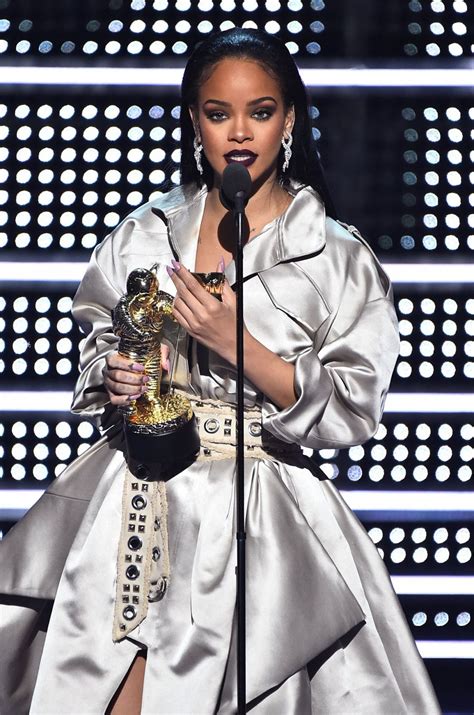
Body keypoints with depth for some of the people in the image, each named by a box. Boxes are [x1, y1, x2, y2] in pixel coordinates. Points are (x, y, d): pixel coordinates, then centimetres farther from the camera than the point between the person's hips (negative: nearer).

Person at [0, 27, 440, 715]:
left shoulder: (339, 256, 0)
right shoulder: (145, 233, 10)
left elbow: (353, 411, -4)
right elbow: (96, 348, 21)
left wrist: (238, 344, -15)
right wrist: (114, 380, -3)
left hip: (261, 508, -2)